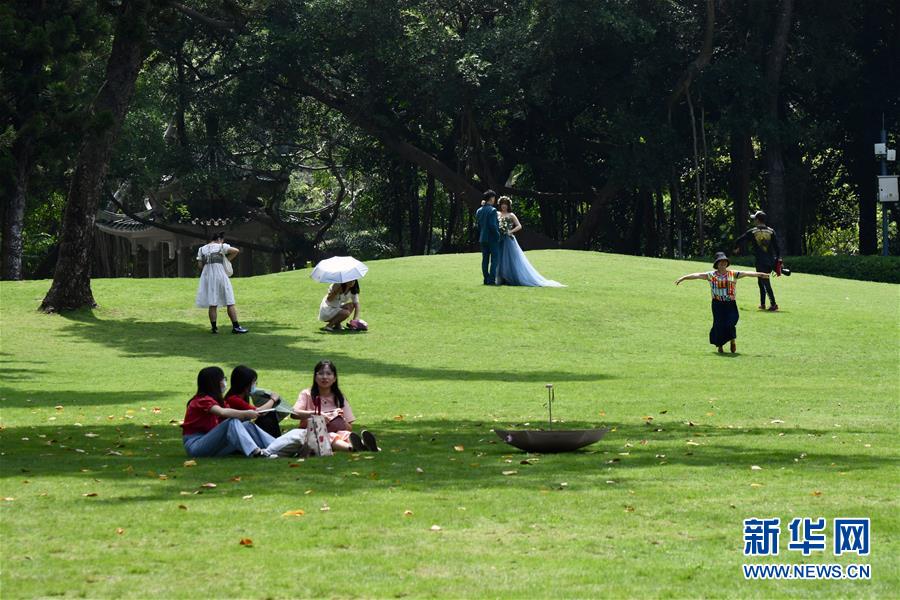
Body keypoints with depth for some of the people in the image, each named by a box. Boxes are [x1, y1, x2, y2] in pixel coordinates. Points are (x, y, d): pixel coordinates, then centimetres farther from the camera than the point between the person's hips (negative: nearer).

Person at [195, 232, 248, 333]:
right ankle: (235, 326, -2)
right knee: (230, 302, 1)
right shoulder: (221, 247, -3)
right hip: (220, 275, -4)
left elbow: (200, 264, 6)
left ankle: (214, 327, 5)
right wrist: (227, 259, 4)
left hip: (207, 276, 4)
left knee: (213, 304, 7)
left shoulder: (202, 249, 10)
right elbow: (236, 251, -10)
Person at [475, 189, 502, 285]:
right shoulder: (492, 210, -15)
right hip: (492, 238, -7)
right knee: (494, 259, -3)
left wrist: (480, 236, 17)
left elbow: (477, 224, 11)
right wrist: (498, 235, -9)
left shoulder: (479, 211, 7)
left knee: (485, 259, 10)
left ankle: (486, 279, 12)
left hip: (483, 238, 7)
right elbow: (493, 225, -20)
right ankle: (491, 279, -9)